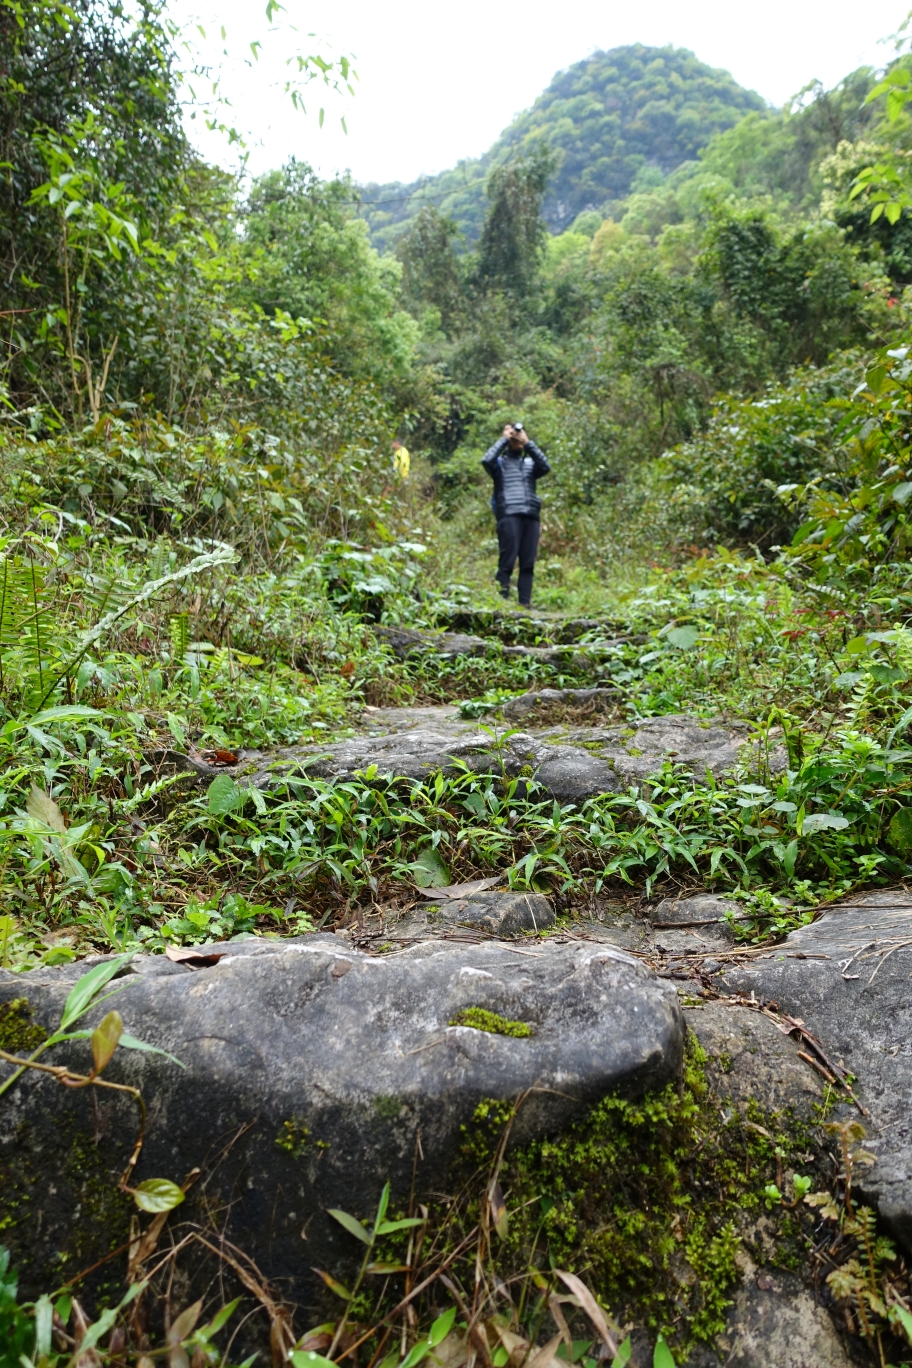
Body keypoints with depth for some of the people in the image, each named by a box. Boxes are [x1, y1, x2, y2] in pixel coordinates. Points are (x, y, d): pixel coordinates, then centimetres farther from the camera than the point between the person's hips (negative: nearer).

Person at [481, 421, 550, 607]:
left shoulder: (530, 463, 23)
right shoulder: (500, 462, 14)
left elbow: (545, 466, 2)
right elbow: (486, 460, -8)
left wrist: (528, 442, 3)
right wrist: (503, 439, 2)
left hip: (531, 517, 4)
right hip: (509, 516, -4)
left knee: (528, 564, -1)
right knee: (507, 563, -9)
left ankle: (525, 604, 0)